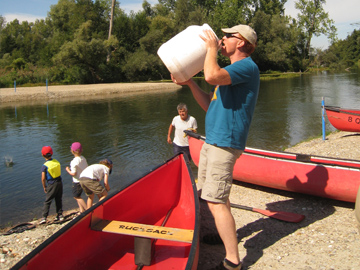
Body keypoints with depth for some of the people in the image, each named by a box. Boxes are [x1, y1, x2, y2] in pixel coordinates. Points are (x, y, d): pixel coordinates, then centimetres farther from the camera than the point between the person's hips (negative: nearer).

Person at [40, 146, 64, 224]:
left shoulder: (45, 166, -16)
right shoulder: (57, 162, -1)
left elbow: (43, 178, -13)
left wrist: (44, 187, 1)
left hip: (52, 185, -4)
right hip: (59, 182, 4)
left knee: (47, 201, 5)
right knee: (59, 200, 15)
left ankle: (44, 218, 5)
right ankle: (60, 215, 20)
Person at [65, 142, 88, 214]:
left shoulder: (74, 162, -23)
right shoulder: (83, 158, 0)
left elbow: (73, 173, -21)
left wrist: (68, 170, -4)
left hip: (77, 181, -8)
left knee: (77, 196, 5)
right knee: (77, 195, 22)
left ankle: (87, 209, 4)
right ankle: (81, 209, 25)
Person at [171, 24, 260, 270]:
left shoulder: (247, 67, -11)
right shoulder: (233, 70, 22)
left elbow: (211, 76, -31)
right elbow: (209, 105, 19)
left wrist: (211, 47, -13)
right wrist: (189, 83, 8)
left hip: (225, 142, -11)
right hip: (212, 140, 11)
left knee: (215, 200, -12)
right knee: (213, 194, 21)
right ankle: (229, 232, 40)